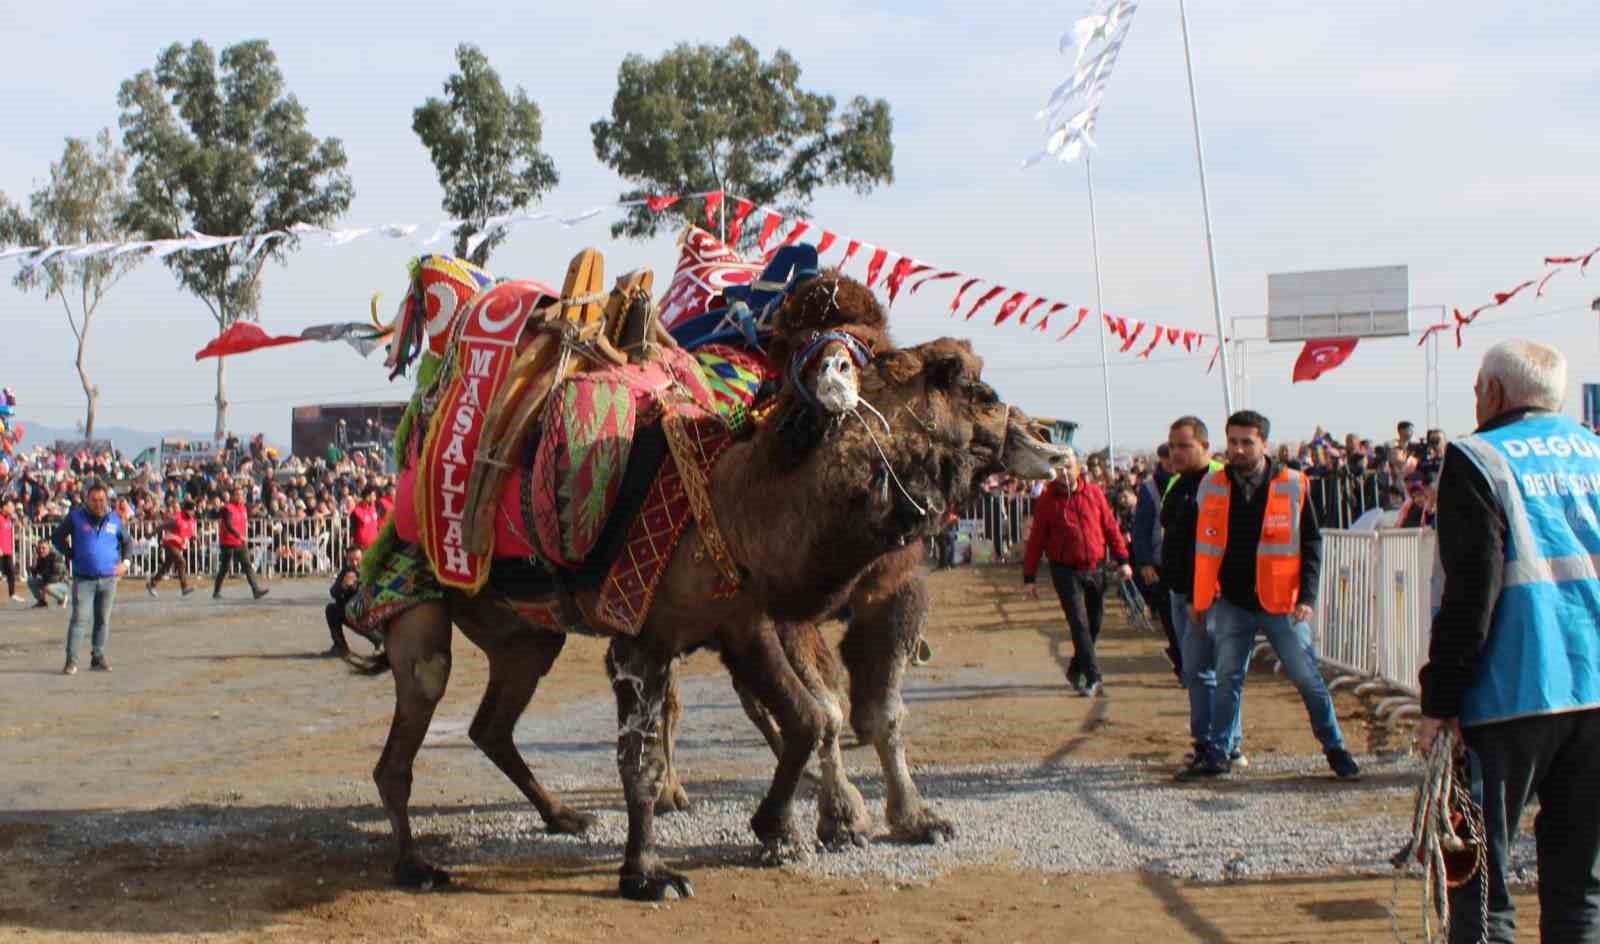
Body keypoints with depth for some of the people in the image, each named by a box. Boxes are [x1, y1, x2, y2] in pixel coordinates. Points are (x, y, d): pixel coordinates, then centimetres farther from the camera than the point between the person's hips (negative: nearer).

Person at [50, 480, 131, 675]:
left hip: (108, 579, 3)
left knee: (103, 620, 9)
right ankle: (71, 661, -10)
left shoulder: (114, 519, 6)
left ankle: (98, 657, 19)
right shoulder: (75, 517, -2)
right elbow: (57, 537, 8)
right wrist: (72, 555, 0)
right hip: (84, 578, -3)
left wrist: (125, 562, 4)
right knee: (79, 618, -10)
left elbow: (127, 542, 19)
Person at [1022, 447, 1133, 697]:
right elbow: (1035, 540, 0)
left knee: (1094, 624, 11)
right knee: (1079, 624, -11)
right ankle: (1092, 678, -10)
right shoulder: (1047, 499, -2)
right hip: (1066, 571, -3)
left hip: (1095, 570, 3)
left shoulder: (1094, 493, 4)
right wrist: (1029, 577, -2)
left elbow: (1110, 527, 8)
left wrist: (1122, 560, 1)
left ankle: (1076, 670, 31)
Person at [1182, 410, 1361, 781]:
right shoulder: (1212, 486, 2)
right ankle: (1216, 754, 14)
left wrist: (1307, 596, -9)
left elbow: (1311, 543, 0)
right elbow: (1204, 545, 10)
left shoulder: (1292, 486, -5)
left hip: (1281, 604, -2)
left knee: (1308, 678, 2)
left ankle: (1336, 751, 15)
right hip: (1231, 603, 2)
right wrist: (1200, 598, 9)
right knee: (1227, 679, 7)